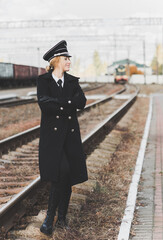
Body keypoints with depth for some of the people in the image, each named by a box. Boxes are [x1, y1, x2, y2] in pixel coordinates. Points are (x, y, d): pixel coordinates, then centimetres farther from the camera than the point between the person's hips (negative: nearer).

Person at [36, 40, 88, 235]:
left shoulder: (73, 81, 12)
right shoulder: (43, 80, 1)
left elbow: (82, 102, -4)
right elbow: (43, 103, -17)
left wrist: (58, 102, -13)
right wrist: (67, 105, -11)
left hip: (70, 134, 4)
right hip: (52, 134, -4)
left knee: (68, 176, 4)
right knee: (61, 172, -19)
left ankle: (61, 219, 17)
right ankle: (50, 217, -5)